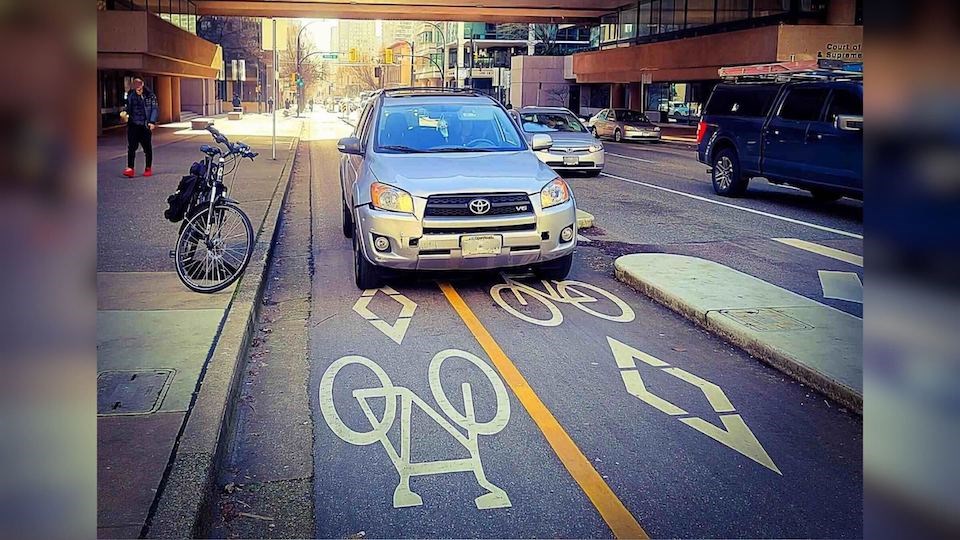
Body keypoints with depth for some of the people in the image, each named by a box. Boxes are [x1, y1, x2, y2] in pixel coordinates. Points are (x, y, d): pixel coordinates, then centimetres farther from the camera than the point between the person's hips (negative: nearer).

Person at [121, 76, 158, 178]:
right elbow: (128, 107, 15)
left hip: (145, 125, -2)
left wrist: (152, 122, -15)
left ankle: (148, 168, 20)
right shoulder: (130, 95, 8)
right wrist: (125, 113, -8)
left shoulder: (150, 95, -2)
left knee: (147, 148, 7)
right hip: (133, 125, 2)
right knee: (131, 147, -6)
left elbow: (155, 109, -4)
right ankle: (130, 168, -6)